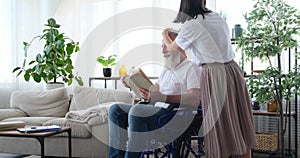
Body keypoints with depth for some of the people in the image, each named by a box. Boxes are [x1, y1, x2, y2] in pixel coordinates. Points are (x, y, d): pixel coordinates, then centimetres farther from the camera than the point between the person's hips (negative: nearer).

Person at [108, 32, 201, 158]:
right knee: (115, 109, -4)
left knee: (137, 110, -33)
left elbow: (194, 100, -17)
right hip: (161, 110, 9)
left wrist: (161, 97, -26)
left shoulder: (191, 68, -3)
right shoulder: (166, 69, 26)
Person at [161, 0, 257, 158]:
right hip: (233, 70, 6)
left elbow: (172, 48, 9)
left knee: (219, 124, 1)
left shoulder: (191, 26, -7)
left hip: (214, 75, -6)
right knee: (240, 121, 11)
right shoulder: (218, 18, 11)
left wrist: (165, 35, 30)